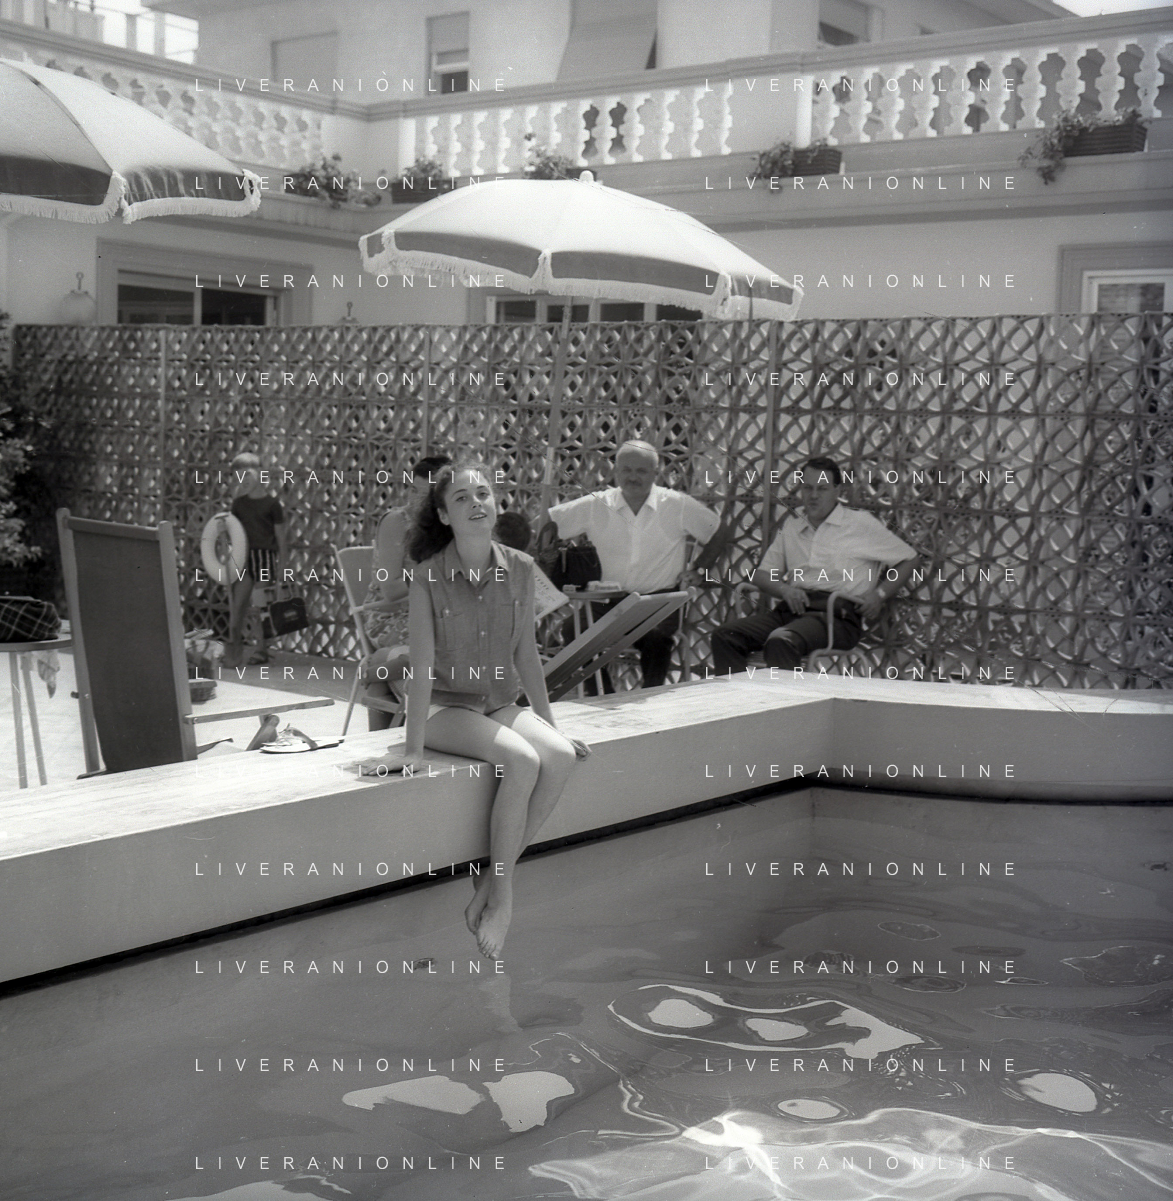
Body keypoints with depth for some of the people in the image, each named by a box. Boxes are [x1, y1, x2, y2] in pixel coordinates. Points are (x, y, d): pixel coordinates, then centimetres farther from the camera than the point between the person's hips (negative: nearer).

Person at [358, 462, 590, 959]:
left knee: (560, 757, -23)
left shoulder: (519, 569, -1)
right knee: (521, 761, -29)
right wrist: (413, 748, -18)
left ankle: (492, 883, -14)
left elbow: (526, 653, 7)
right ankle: (501, 897, -15)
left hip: (500, 704, 5)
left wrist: (549, 725, 9)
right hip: (446, 707, -5)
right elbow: (423, 665, -16)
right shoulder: (429, 576, -13)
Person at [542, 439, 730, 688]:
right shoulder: (596, 506, 3)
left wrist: (697, 570, 5)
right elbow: (550, 524, 11)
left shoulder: (678, 506, 1)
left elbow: (719, 534, 12)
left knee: (657, 638, -33)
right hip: (610, 600, 2)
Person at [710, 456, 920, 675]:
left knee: (780, 641, -38)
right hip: (790, 609, 5)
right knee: (724, 636, -22)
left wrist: (880, 594, 0)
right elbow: (761, 574, 24)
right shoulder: (791, 527, 25)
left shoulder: (862, 524, 13)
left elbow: (909, 559, 15)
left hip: (837, 614, -5)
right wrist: (785, 589, 1)